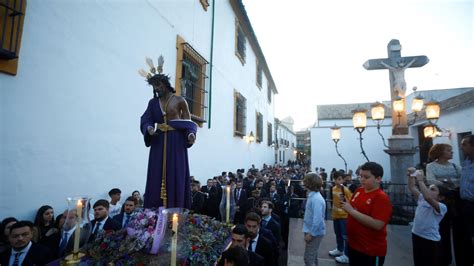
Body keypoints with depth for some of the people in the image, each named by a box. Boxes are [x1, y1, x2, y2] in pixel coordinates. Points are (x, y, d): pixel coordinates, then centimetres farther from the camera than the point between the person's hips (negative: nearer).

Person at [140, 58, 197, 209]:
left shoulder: (179, 100, 1)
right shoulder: (153, 102, 12)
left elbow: (188, 121, 0)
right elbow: (146, 120, 4)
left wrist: (191, 134, -19)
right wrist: (149, 128, -19)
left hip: (176, 141, -3)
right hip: (159, 141, 4)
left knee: (176, 175, -4)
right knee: (157, 176, 1)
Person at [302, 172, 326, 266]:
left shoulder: (316, 198, -24)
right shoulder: (312, 195, 6)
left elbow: (317, 218, -28)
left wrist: (311, 233, -21)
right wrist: (309, 231, 16)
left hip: (314, 233, -9)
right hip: (312, 231, 9)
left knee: (308, 258, -1)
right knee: (312, 256, 22)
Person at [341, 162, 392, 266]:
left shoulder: (382, 198, -19)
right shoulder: (359, 190, 2)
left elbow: (377, 225, -29)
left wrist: (351, 210, -28)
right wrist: (346, 205, -3)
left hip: (371, 251, -7)